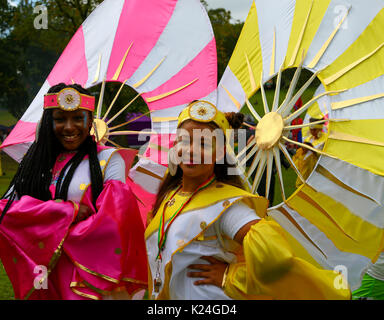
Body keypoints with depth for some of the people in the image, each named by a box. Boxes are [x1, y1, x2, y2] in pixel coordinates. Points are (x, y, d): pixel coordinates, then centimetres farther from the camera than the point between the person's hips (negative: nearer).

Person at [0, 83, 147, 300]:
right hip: (41, 275, 3)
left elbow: (112, 224, -13)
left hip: (87, 276, -3)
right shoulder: (36, 161, 7)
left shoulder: (108, 159, -3)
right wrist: (69, 211, -15)